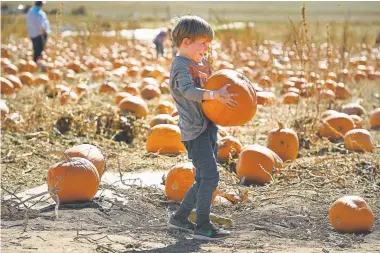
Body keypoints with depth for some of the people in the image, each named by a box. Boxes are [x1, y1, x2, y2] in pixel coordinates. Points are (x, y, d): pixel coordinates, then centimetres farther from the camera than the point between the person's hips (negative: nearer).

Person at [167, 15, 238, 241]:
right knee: (210, 175, -13)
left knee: (204, 179, 13)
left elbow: (210, 87, 27)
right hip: (194, 129, -10)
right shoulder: (181, 65, -12)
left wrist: (227, 95, 7)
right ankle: (203, 226, -5)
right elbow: (188, 91, -29)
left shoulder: (201, 64, 18)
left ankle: (180, 217, 25)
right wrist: (215, 95, -41)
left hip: (208, 127, 10)